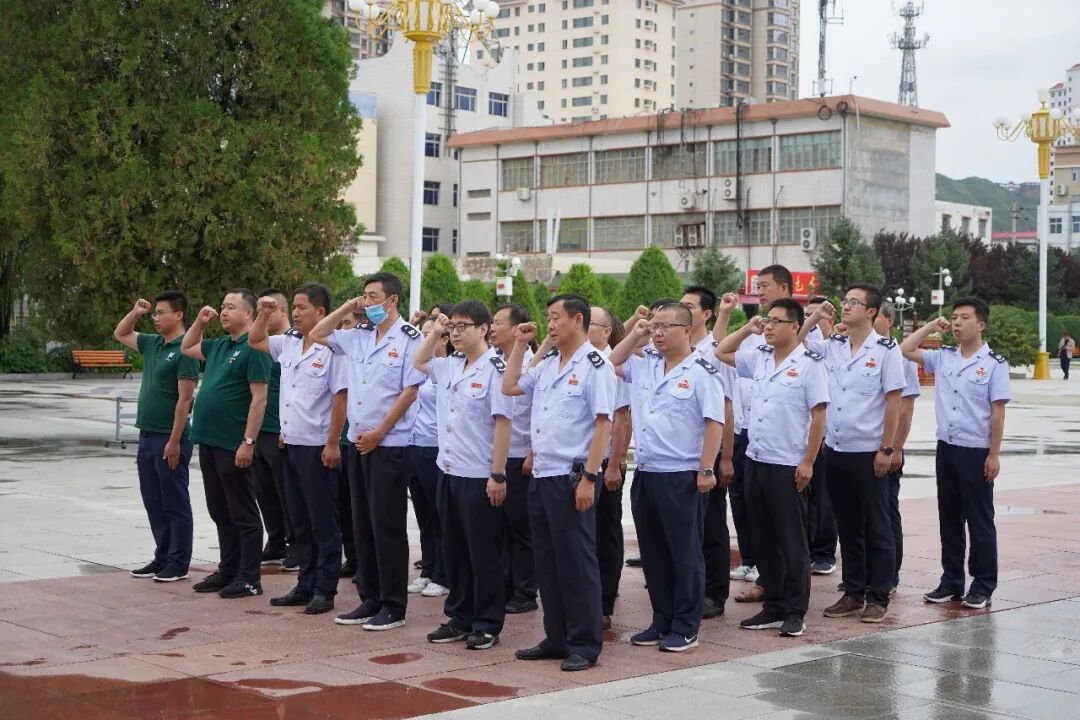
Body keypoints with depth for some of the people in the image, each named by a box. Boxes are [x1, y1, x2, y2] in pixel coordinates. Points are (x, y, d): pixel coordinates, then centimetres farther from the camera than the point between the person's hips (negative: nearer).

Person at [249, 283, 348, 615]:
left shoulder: (331, 349, -13)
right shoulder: (288, 344, 9)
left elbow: (340, 398, -15)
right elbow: (255, 340, 25)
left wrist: (333, 444, -16)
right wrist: (264, 313, 8)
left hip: (317, 447, -8)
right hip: (290, 444, 8)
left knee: (323, 522, 1)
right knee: (299, 521, 14)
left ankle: (324, 591, 8)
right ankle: (305, 585, 22)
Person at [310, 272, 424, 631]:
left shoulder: (410, 339, -9)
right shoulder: (358, 336, 11)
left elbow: (409, 391, -13)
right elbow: (317, 335, 20)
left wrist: (379, 433, -14)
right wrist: (348, 307, 9)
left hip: (390, 443, -7)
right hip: (359, 441, 7)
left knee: (387, 526, -3)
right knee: (362, 524, 10)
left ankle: (393, 606, 4)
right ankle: (369, 600, 18)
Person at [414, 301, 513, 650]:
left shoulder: (495, 369, -13)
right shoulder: (450, 365, 9)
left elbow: (502, 423, -15)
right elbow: (418, 363, 29)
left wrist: (498, 475, -17)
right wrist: (434, 332, 13)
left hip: (479, 476, -8)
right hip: (449, 471, 8)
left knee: (484, 553, 2)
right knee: (454, 550, 14)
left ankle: (488, 625, 11)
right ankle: (459, 618, 23)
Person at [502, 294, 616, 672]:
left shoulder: (594, 366, -10)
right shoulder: (547, 365, 14)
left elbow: (603, 424, -15)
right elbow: (509, 386, 24)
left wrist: (588, 478, -20)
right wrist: (520, 344, 16)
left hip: (571, 477, -8)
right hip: (541, 475, 8)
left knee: (576, 562, -2)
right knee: (547, 561, 12)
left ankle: (585, 644, 5)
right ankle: (556, 639, 21)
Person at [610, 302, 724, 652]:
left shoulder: (702, 372, -9)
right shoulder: (643, 365, 11)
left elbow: (715, 423, -13)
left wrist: (706, 470, -18)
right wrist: (635, 336, 12)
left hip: (682, 477, -7)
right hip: (645, 474, 7)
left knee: (685, 553, 1)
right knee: (653, 552, 13)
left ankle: (685, 628, 9)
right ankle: (662, 620, 23)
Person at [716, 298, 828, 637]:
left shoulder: (809, 364, -8)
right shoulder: (759, 359, 10)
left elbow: (818, 416, -9)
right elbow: (720, 353, 23)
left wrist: (808, 462, -13)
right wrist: (747, 329, 10)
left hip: (788, 466, -7)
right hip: (756, 461, 7)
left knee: (791, 541, 1)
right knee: (763, 539, 11)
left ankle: (795, 612, 8)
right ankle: (773, 606, 20)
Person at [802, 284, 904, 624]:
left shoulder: (886, 349, -7)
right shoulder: (831, 346, 7)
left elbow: (893, 401, -8)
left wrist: (886, 449, -11)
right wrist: (813, 318, 1)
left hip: (868, 452, -5)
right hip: (835, 450, 5)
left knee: (877, 528, 3)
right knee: (847, 527, 12)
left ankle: (878, 598, 9)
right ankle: (853, 594, 21)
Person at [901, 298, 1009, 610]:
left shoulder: (994, 363, -7)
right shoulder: (943, 357, 6)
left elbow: (997, 412, -8)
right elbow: (905, 350, 8)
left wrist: (994, 455, -11)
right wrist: (931, 327, 4)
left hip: (977, 452, -5)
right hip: (946, 447, 5)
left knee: (980, 520, 3)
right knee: (949, 518, 11)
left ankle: (983, 585, 11)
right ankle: (951, 581, 19)